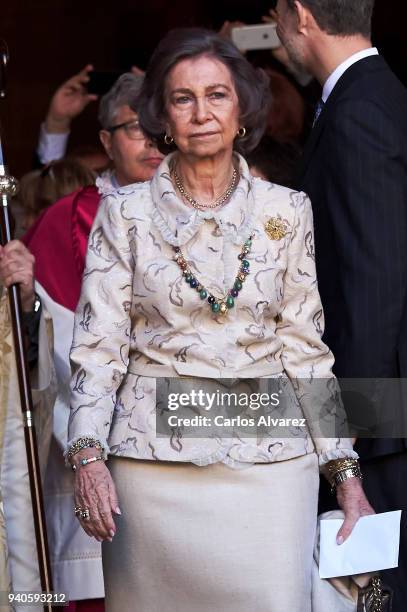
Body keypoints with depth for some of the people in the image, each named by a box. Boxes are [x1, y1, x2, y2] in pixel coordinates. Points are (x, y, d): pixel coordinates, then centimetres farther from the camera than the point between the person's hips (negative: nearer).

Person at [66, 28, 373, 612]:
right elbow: (98, 344, 1)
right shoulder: (125, 213, 2)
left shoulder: (287, 211, 5)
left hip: (268, 455, 1)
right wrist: (88, 454, -12)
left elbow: (306, 344, 7)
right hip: (155, 458, -1)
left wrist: (345, 470, 3)